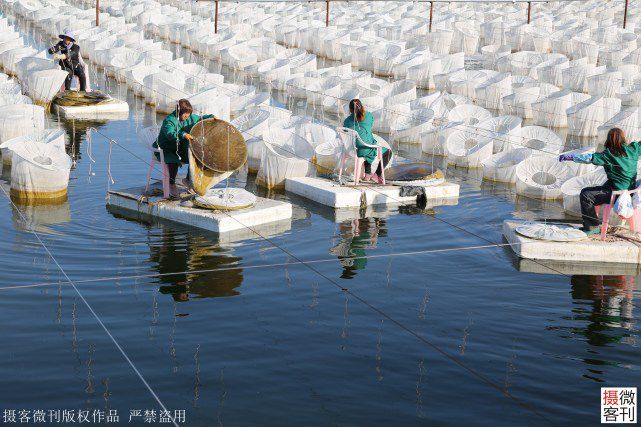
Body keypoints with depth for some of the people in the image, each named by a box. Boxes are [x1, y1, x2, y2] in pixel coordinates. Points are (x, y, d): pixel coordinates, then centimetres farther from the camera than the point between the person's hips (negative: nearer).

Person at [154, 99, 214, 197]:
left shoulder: (190, 118, 2)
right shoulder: (169, 120, -22)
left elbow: (200, 119, 20)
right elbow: (170, 134, -39)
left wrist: (210, 117, 1)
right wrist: (183, 135, -52)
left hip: (182, 148, 7)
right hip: (168, 148, -7)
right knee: (173, 160, -35)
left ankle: (189, 180, 14)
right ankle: (171, 184, -14)